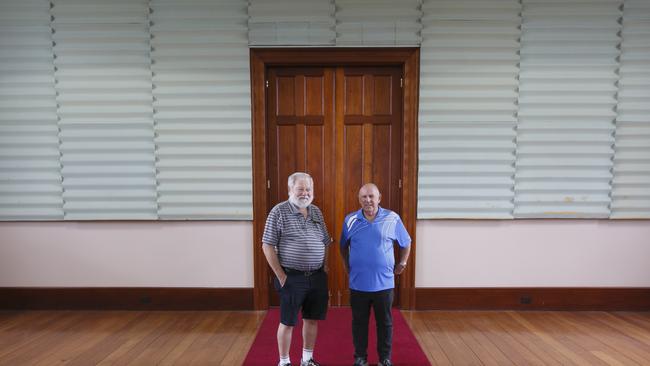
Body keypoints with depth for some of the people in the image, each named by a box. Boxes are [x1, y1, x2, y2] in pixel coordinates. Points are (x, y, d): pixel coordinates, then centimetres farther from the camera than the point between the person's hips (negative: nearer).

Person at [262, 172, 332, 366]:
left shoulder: (316, 212, 8)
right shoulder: (279, 211, -10)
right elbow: (267, 245, -11)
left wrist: (325, 267, 7)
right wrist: (281, 275, -12)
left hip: (317, 277, 6)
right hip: (292, 277, -5)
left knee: (312, 319, 16)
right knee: (287, 322, 8)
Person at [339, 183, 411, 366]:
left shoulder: (392, 218, -5)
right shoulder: (350, 220, -2)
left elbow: (406, 243, 9)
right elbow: (343, 246, 12)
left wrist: (402, 263, 8)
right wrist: (348, 267, 11)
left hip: (384, 283, 0)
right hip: (358, 283, 1)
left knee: (385, 322, 14)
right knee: (359, 322, 14)